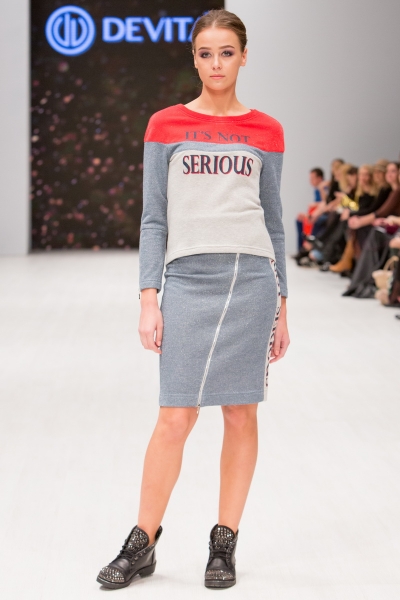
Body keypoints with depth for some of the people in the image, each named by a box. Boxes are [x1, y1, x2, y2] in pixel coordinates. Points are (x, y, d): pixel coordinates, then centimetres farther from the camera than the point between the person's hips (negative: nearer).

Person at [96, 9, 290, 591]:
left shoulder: (266, 132, 9)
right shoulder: (166, 126, 7)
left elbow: (273, 221, 12)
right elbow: (154, 218, 5)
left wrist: (281, 307, 10)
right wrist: (149, 298, -3)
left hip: (252, 278, 1)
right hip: (189, 280, -1)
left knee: (241, 414, 4)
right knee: (176, 417, -3)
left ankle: (224, 543, 16)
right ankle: (142, 543, 12)